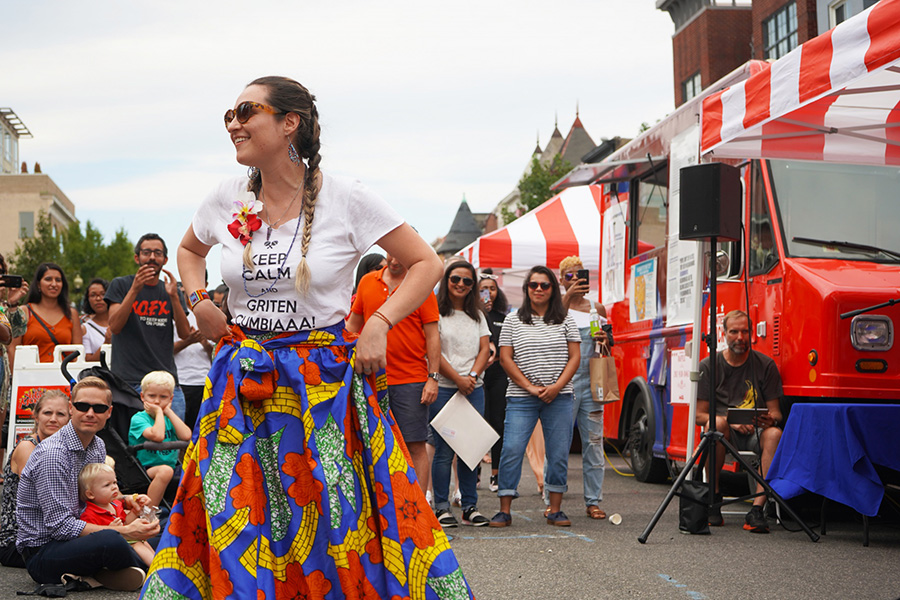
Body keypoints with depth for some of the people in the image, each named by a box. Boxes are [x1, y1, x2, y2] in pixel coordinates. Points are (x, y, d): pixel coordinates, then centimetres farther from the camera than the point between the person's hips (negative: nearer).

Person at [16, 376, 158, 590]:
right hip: (42, 551, -9)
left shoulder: (98, 446, 8)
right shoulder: (52, 454, -20)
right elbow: (61, 526, -23)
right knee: (111, 541, -37)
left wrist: (126, 501, 1)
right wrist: (125, 531, -24)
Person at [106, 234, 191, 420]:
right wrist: (134, 290, -17)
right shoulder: (121, 285, 6)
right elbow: (115, 326, -8)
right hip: (129, 380, -3)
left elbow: (185, 333, 4)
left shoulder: (170, 290, 15)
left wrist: (173, 296, -9)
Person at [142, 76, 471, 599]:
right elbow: (190, 249, 27)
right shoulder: (227, 201, 5)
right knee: (234, 523, 2)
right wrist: (198, 301, 10)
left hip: (327, 382, -4)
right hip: (244, 388, 4)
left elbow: (426, 264, -1)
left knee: (341, 524, -5)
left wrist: (379, 324, -11)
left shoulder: (347, 199, -8)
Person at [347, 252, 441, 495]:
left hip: (411, 381, -3)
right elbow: (354, 323, 19)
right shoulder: (367, 282, 9)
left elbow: (432, 335, -3)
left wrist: (433, 377, -9)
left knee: (416, 447, -4)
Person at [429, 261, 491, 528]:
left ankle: (470, 506, 8)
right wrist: (458, 379, -12)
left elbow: (485, 348, 9)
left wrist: (472, 376, -8)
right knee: (444, 450, -5)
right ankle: (442, 507, 1)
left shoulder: (477, 315, 16)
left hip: (473, 387, 5)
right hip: (443, 387, -5)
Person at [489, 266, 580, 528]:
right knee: (511, 450, -8)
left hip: (559, 398, 1)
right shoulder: (513, 320, 7)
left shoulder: (565, 320, 9)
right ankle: (504, 511, -3)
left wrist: (556, 387, -9)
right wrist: (529, 387, -8)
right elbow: (505, 358, 2)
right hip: (521, 398, -1)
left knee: (559, 453, 1)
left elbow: (575, 357, 5)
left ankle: (555, 510, 10)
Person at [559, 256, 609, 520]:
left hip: (591, 382, 4)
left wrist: (605, 341, -2)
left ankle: (593, 501, 9)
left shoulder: (597, 309, 15)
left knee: (593, 441, 3)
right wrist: (568, 297, -27)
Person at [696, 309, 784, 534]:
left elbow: (776, 412, 4)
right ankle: (713, 501, -25)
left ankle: (757, 509, -40)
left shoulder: (765, 365, 3)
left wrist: (769, 419, -22)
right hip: (726, 434, -1)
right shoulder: (708, 366, 2)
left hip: (755, 432, 1)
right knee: (717, 423, -36)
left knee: (774, 433, -33)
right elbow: (699, 415, 0)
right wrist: (731, 421, -18)